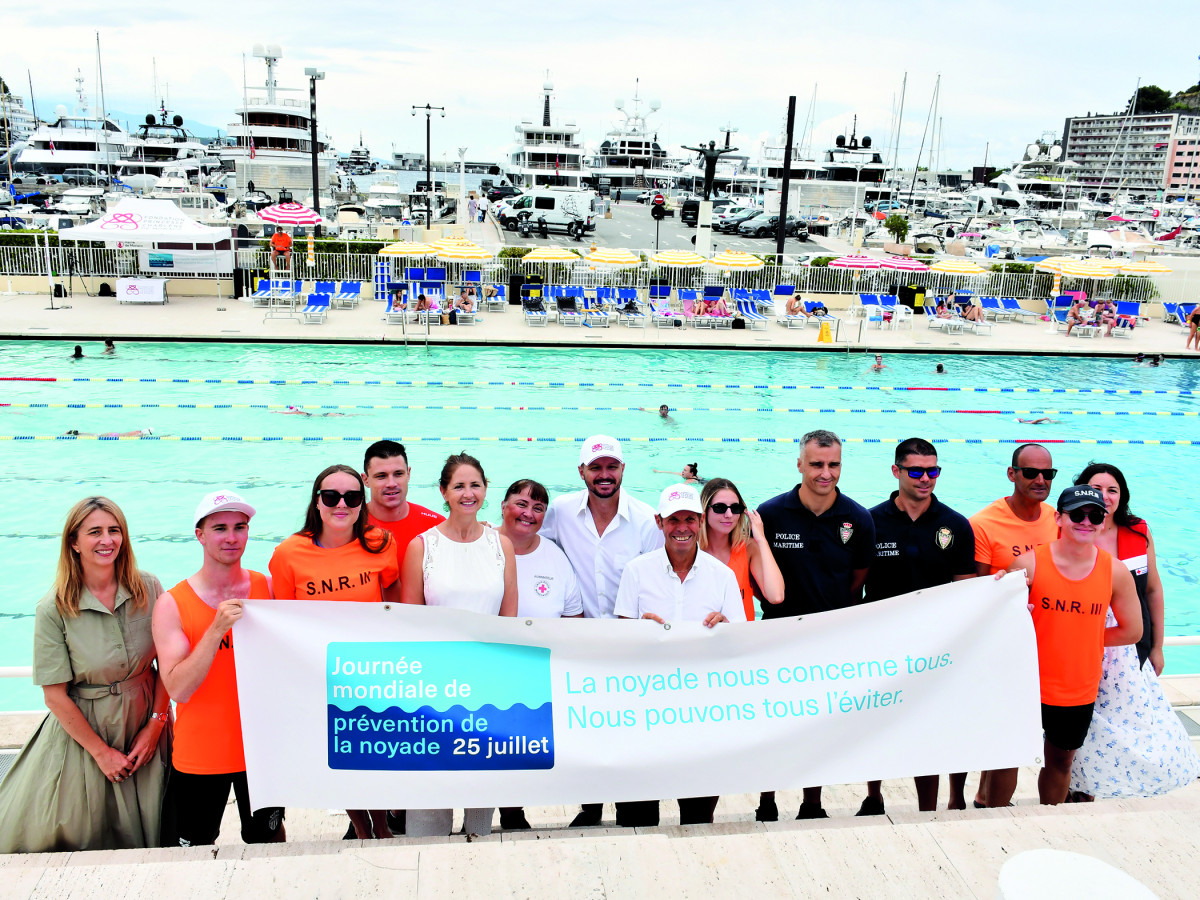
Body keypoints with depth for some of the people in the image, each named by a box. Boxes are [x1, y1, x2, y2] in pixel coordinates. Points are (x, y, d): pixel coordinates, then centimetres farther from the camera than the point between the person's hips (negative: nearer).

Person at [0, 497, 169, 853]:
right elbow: (55, 694, -11)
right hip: (81, 729, -2)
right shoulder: (53, 610, -14)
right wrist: (101, 750, -9)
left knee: (146, 839, 13)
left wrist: (156, 724, -7)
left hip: (143, 725, 2)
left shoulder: (148, 589, -7)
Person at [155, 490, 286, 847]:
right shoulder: (172, 604, -10)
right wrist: (217, 629, -28)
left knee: (269, 843, 18)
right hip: (199, 757, -2)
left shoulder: (269, 588, -2)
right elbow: (178, 689, -19)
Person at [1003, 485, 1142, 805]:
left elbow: (1132, 631, 5)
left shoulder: (1115, 571, -6)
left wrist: (1080, 638, -1)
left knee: (1061, 760, 20)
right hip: (1029, 686, -3)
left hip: (1079, 691, 3)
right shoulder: (1029, 563, -14)